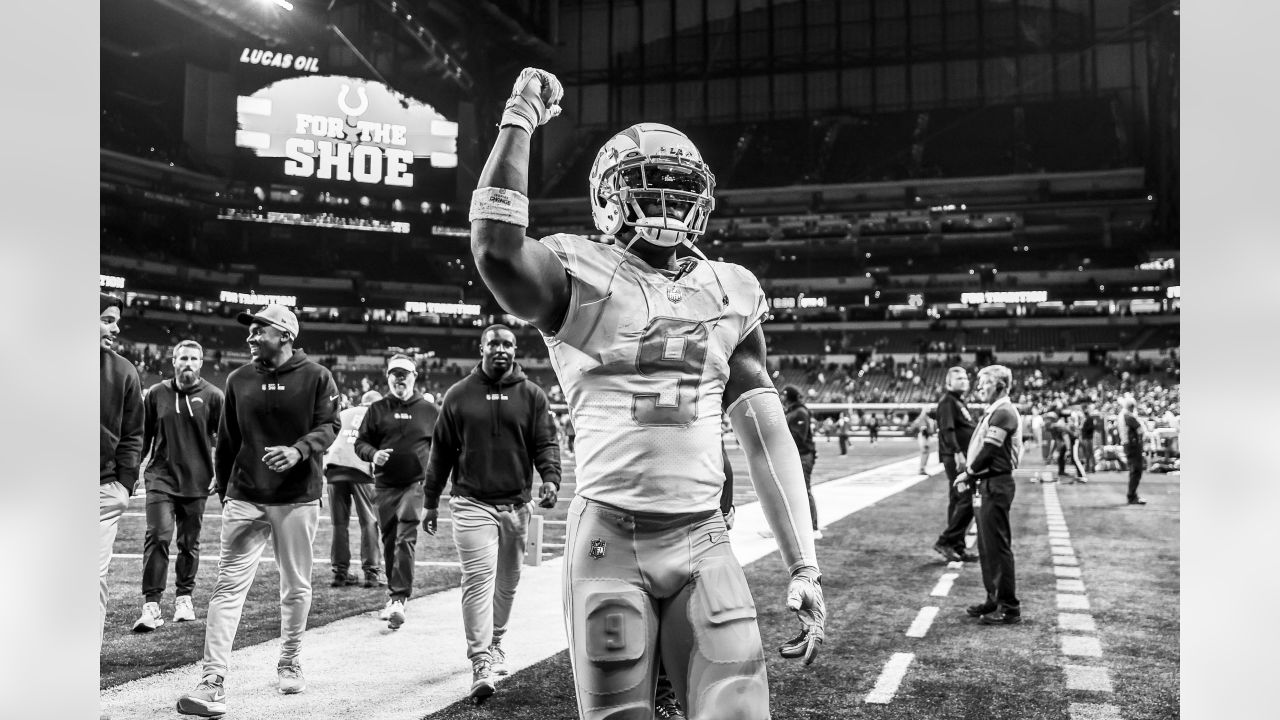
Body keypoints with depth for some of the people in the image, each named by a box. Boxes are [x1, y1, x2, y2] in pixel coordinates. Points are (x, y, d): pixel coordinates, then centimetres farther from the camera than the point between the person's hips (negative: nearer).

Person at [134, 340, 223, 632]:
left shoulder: (213, 397, 0)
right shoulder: (156, 394, 4)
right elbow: (143, 435, 12)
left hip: (197, 482, 0)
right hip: (161, 478, 0)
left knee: (190, 543, 9)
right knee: (157, 537, -10)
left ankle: (184, 597, 24)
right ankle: (151, 603, -6)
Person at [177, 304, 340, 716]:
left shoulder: (316, 377, -2)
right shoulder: (239, 380, 9)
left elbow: (329, 425, -6)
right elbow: (226, 440, 15)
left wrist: (299, 451, -24)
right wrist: (222, 488, 15)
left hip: (298, 499, -2)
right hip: (244, 498, 2)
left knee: (296, 587, 9)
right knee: (228, 586, -6)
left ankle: (289, 663, 28)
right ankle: (212, 682, -7)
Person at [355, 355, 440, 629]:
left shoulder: (430, 411, 6)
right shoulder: (377, 410, 9)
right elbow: (360, 442, 10)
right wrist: (373, 454, -11)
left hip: (416, 484, -3)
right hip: (385, 486, 3)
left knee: (406, 540, -14)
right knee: (389, 542, 9)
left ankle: (398, 599, -16)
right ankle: (394, 595, 23)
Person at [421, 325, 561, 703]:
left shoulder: (532, 395, 5)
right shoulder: (458, 395, 4)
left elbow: (546, 443, 0)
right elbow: (441, 451, 8)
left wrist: (550, 478, -19)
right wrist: (431, 502, 10)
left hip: (516, 504, 2)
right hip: (472, 503, -2)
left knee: (507, 582, 13)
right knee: (479, 579, -12)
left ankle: (494, 642, 34)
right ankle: (481, 662, -11)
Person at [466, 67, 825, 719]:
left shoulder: (729, 292, 11)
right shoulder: (581, 278, -1)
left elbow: (766, 436, 11)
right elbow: (497, 251, -25)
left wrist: (803, 566, 7)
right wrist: (519, 120, -14)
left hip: (704, 541, 3)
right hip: (609, 541, -3)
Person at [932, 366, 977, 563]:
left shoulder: (961, 401, 21)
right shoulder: (947, 401, -9)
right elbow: (947, 430, -19)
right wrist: (957, 453, -26)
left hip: (964, 458, 10)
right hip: (955, 459, -10)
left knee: (958, 501, 11)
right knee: (966, 501, -12)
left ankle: (957, 547, 16)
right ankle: (944, 541, -7)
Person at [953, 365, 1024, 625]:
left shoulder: (1003, 413, -15)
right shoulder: (994, 412, 16)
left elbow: (988, 451, -20)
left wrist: (969, 473, -7)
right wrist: (972, 476, 4)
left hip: (996, 486, -10)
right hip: (987, 485, 10)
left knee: (998, 546, -5)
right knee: (986, 545, 16)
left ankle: (1010, 608, 1)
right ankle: (994, 600, 26)